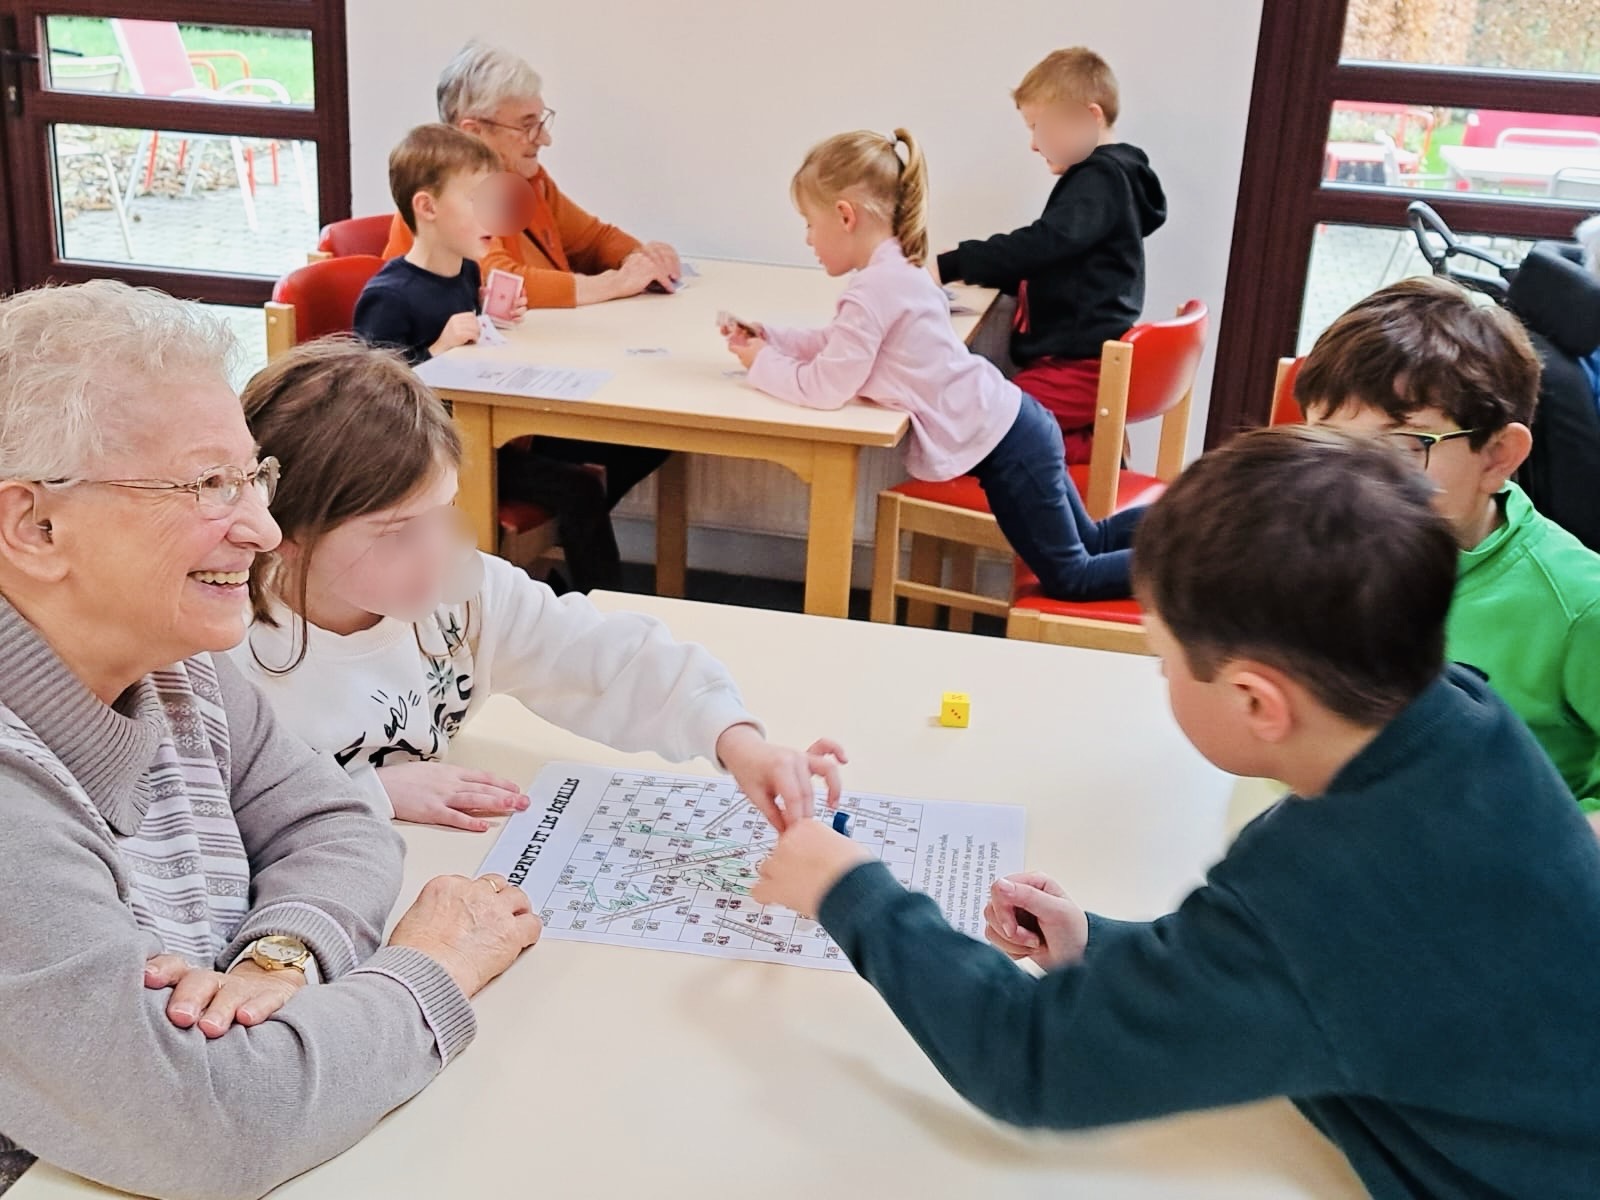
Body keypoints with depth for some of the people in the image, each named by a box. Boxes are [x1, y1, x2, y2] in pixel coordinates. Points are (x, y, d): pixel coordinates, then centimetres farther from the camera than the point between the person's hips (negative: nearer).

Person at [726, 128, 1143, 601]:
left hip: (999, 443, -10)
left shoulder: (875, 289, -21)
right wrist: (770, 337, 13)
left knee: (1070, 580, 3)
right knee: (1092, 543, 21)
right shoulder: (896, 270, 9)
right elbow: (837, 344, 23)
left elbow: (824, 388, -21)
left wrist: (763, 363, -5)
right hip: (1010, 424, 10)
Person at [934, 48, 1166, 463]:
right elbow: (1048, 262, 25)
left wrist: (950, 265, -21)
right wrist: (971, 265, 14)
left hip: (1080, 366, -10)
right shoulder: (1096, 176, 21)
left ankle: (1088, 446, -11)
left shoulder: (1103, 178, -10)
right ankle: (1084, 439, 1)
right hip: (1073, 357, 10)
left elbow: (1042, 244, -23)